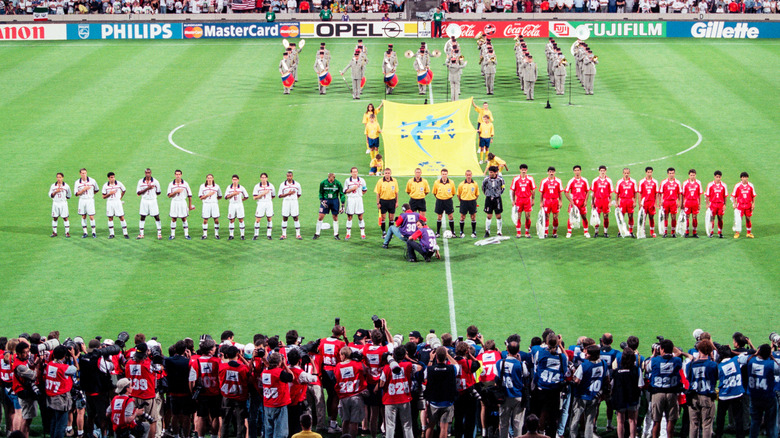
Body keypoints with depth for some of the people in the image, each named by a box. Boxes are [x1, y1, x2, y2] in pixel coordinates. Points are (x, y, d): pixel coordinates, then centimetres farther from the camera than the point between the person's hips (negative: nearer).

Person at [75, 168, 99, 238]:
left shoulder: (92, 181, -2)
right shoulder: (77, 182, 1)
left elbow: (97, 190, 11)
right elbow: (76, 193, -3)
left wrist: (90, 194, 6)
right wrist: (83, 189, -15)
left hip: (90, 200, -2)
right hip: (82, 200, 2)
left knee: (91, 217, -5)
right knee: (83, 217, 6)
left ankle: (93, 232, 3)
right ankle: (85, 232, 12)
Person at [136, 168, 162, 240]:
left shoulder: (155, 182, -2)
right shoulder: (141, 182, 1)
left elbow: (158, 192, 5)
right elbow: (138, 193, -7)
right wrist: (147, 189, -16)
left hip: (153, 201, -2)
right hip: (144, 201, 2)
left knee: (157, 217, -3)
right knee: (142, 217, 7)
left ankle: (159, 234, 3)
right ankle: (141, 234, 16)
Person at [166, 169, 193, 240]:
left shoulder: (185, 183, 2)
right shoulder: (171, 184, 3)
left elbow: (189, 195, 5)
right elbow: (169, 195, -2)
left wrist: (190, 205, 4)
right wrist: (176, 191, -18)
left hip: (182, 202, -1)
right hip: (174, 202, 1)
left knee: (184, 219, 2)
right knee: (173, 219, 2)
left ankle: (186, 234, 7)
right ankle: (172, 235, 8)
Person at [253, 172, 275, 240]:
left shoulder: (271, 186, 3)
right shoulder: (257, 186, -2)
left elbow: (273, 195, 15)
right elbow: (254, 197, -7)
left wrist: (268, 199, 5)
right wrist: (262, 194, -16)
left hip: (269, 203, 1)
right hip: (260, 203, -1)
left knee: (269, 219, 2)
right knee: (257, 220, -3)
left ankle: (269, 235, 10)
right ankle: (256, 235, 5)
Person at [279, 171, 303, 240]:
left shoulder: (297, 184, 4)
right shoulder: (282, 185, 2)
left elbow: (299, 194, 16)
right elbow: (280, 195, -2)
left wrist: (295, 198, 5)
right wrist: (288, 194, -13)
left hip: (294, 202, 0)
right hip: (285, 202, 0)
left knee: (296, 218, -3)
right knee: (284, 218, 2)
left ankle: (298, 234, 2)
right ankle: (284, 234, 10)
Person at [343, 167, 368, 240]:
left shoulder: (361, 180, 6)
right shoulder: (347, 180, 3)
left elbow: (365, 190, 17)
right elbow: (345, 191, 0)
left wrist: (360, 194, 4)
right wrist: (352, 188, -12)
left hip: (359, 199, 1)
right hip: (350, 199, 0)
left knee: (360, 217, 0)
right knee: (349, 217, 2)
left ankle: (362, 233, 4)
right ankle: (348, 233, 10)